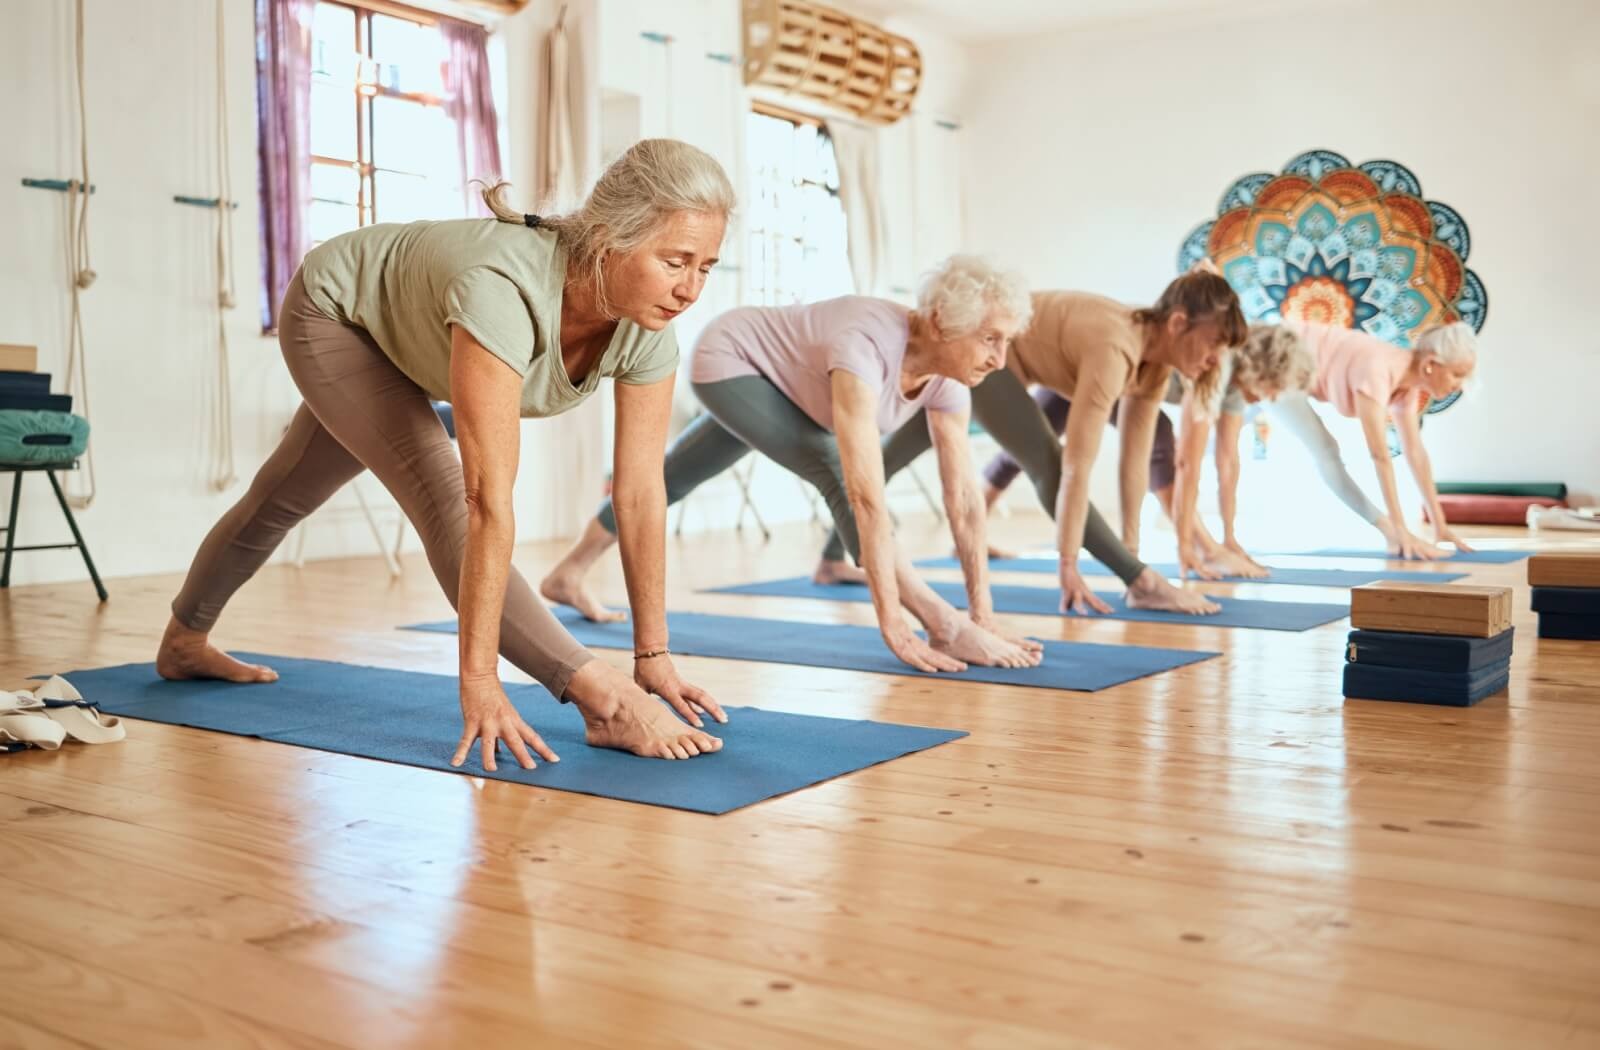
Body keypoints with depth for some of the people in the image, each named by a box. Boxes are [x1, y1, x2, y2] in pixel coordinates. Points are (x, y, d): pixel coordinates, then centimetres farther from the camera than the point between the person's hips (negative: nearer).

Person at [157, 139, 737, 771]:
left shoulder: (648, 327, -29)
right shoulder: (503, 291, -47)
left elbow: (641, 492, -24)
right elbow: (489, 500, -49)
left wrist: (653, 654, -22)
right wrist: (479, 679, -48)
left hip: (405, 339, 7)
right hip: (335, 312, -6)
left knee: (284, 499, 24)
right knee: (446, 505, -27)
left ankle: (184, 644, 46)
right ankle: (604, 702, -33)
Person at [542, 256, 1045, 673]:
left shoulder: (948, 378, -21)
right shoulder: (865, 349, -43)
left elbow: (964, 495, -19)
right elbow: (866, 495, -47)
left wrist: (983, 613, -20)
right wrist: (893, 626, -47)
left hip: (771, 380, 8)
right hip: (729, 358, -8)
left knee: (675, 475, 22)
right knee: (838, 477, -26)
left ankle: (567, 575, 43)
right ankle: (945, 628, -25)